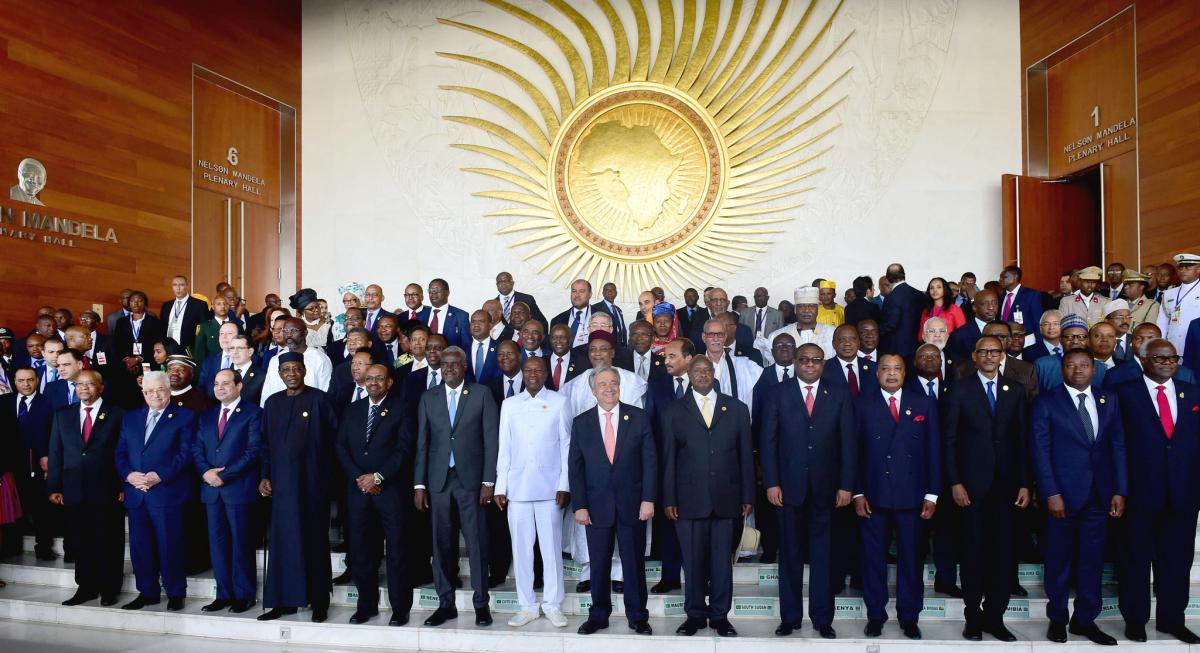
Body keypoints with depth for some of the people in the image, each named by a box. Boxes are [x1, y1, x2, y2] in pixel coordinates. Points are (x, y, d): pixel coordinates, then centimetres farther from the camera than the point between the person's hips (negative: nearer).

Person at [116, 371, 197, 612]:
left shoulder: (185, 417, 1)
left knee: (169, 545, -1)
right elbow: (120, 452, 13)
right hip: (135, 493, 5)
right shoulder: (130, 418, 17)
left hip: (167, 491, -5)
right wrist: (128, 474, -5)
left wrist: (159, 475, -17)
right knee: (139, 545, 9)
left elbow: (185, 453, -7)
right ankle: (147, 592, 23)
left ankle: (175, 594, 12)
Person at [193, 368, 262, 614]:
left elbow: (253, 451, -10)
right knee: (217, 541, 8)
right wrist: (205, 472, -7)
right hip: (212, 488, 6)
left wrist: (224, 476, -14)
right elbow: (197, 449, 11)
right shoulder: (207, 415, 17)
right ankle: (224, 594, 17)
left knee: (241, 542, 0)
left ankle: (244, 594, 9)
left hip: (238, 488, -6)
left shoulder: (253, 413, -3)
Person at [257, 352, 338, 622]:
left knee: (314, 538, 3)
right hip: (281, 480, 4)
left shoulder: (319, 398, -4)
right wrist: (265, 476, 5)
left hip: (312, 479, -4)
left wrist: (325, 469, -3)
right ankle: (284, 600, 17)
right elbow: (266, 443, 12)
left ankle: (319, 602, 12)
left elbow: (334, 435, -2)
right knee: (282, 539, 6)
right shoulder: (272, 402, 9)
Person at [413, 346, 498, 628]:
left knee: (477, 541, 1)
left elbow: (491, 439, -2)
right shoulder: (428, 397, 9)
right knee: (440, 543, 6)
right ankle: (446, 603, 18)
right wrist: (419, 484, 3)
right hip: (438, 478, 3)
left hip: (470, 477, -2)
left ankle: (481, 603, 13)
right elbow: (421, 443, 8)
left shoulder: (481, 394, 1)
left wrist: (488, 481, -7)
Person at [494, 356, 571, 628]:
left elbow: (566, 445, 2)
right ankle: (527, 605, 17)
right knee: (521, 547, 6)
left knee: (551, 546, 1)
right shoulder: (509, 404, 10)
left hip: (549, 485, -2)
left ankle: (553, 605, 14)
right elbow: (504, 447, 9)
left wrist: (565, 485, -5)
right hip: (517, 486, 2)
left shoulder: (559, 402, 3)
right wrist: (501, 485, 3)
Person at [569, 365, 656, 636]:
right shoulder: (581, 422, 3)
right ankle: (598, 616, 24)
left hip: (632, 504, -1)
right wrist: (579, 506, -4)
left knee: (634, 563, 8)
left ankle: (637, 617, 22)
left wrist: (648, 499, -7)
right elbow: (575, 467, 2)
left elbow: (649, 461, -1)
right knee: (599, 564, 9)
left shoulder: (638, 417, 0)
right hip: (597, 505, 1)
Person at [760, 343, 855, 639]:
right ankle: (790, 617, 18)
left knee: (823, 554, 7)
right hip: (789, 486, 0)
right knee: (790, 554, 8)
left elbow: (848, 442, 3)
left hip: (825, 487, 1)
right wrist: (771, 483, -6)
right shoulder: (778, 394, 3)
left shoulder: (840, 395, 5)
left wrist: (846, 485, -2)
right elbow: (768, 441, 0)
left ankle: (822, 619, 19)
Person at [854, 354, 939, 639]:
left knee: (910, 558, 8)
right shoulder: (863, 406, 4)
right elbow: (854, 452, 2)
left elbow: (933, 451, 5)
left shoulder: (924, 405, 7)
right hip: (873, 495, -1)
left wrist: (931, 494, 0)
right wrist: (857, 493, -4)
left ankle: (909, 617, 21)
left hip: (911, 495, 1)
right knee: (874, 558, 6)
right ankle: (875, 616, 19)